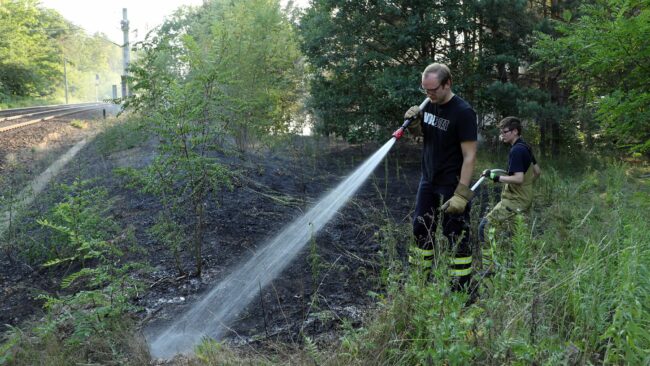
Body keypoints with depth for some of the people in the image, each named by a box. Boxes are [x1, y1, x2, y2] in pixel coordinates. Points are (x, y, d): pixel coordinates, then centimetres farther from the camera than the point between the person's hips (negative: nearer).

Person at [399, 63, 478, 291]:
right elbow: (418, 134, 19)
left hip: (451, 186, -7)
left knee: (457, 237, -1)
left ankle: (462, 288, 9)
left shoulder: (463, 113, -17)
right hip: (428, 181, 7)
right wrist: (413, 123, -5)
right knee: (421, 230, 12)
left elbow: (470, 156, -19)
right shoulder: (429, 104, 4)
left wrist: (461, 194, -25)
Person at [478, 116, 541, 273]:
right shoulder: (526, 147, 13)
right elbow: (537, 171, 20)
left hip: (514, 202, -10)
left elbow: (518, 178, -24)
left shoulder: (516, 150, -17)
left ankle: (489, 269, -11)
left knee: (486, 227, -11)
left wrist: (496, 177, -20)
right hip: (525, 199, 10)